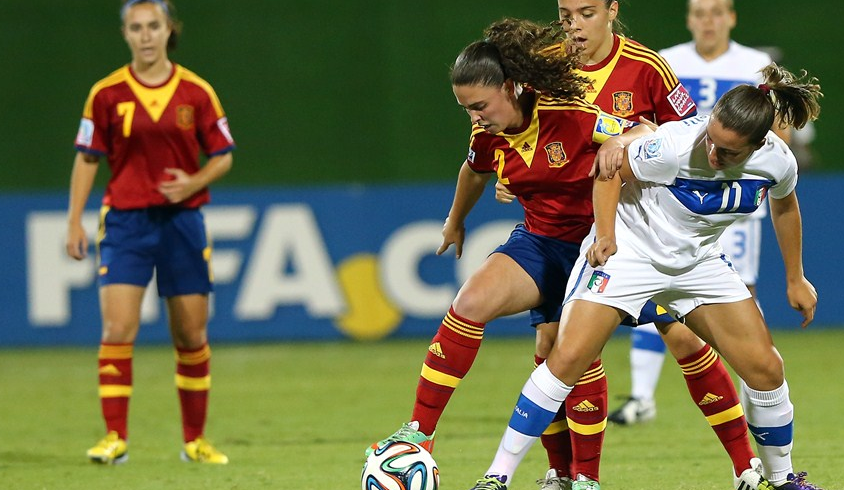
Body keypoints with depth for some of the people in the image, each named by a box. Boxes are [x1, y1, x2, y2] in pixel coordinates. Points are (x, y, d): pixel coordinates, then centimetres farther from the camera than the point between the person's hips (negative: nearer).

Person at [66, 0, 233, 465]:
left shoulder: (197, 92, 0)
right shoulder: (107, 93, -2)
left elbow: (222, 156, 7)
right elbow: (87, 158, 4)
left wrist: (193, 183, -12)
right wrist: (74, 222, -2)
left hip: (182, 220, 1)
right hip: (125, 221, -1)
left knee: (192, 335, 6)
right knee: (117, 330, -13)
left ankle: (195, 440, 18)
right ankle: (115, 437, -8)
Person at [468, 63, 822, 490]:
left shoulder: (777, 161, -17)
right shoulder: (675, 144, -31)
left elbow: (784, 205, 8)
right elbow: (610, 168, -14)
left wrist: (795, 278, 16)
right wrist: (605, 234, -21)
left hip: (699, 261, 4)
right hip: (626, 249, -4)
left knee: (765, 369, -2)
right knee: (568, 358, -18)